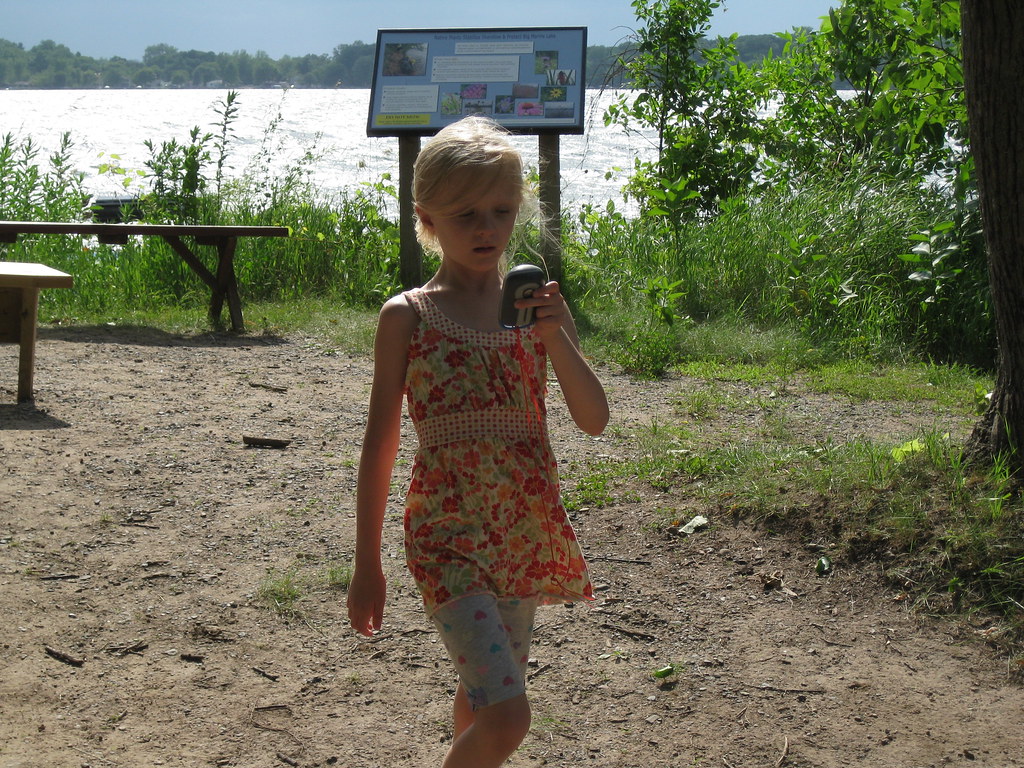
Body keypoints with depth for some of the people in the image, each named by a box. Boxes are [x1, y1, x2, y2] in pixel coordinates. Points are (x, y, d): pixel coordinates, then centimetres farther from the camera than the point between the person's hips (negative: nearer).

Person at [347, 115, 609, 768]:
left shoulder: (538, 302, 4)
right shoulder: (409, 316, -5)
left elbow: (595, 420, 1)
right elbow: (382, 442, 0)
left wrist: (555, 337, -16)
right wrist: (367, 563, 2)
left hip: (526, 527, 4)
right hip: (449, 527, -4)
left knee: (484, 697, 18)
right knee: (506, 714, -17)